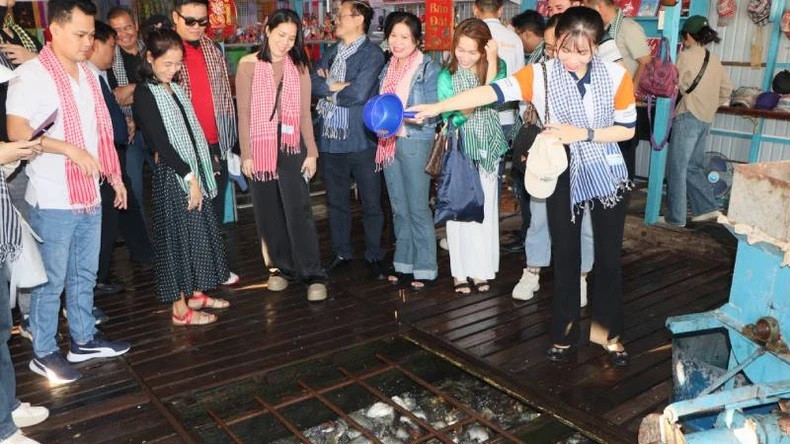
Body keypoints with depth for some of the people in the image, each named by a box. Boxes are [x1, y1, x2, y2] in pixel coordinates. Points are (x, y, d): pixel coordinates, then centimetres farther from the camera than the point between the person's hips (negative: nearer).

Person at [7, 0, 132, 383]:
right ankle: (43, 353, 19)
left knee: (85, 275, 17)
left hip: (89, 195, 7)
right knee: (52, 281, 4)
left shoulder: (87, 74, 12)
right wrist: (71, 150, -24)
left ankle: (83, 340, 31)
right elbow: (17, 131, -20)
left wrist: (114, 176, 16)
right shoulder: (31, 75, -12)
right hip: (53, 201, -7)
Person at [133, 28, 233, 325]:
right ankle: (181, 308, 10)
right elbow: (161, 142, -16)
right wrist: (189, 177, -17)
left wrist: (202, 172, 10)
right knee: (179, 237, -1)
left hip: (193, 171, 8)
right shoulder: (145, 93, -11)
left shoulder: (175, 89, 13)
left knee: (199, 232, 14)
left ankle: (196, 294, 28)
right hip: (172, 176, -8)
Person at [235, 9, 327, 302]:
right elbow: (244, 113, -1)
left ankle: (313, 275, -1)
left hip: (291, 147, 0)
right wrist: (246, 154, -5)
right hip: (261, 147, 0)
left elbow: (305, 113, 4)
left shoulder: (299, 67, 5)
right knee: (268, 212, 7)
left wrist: (311, 151, 0)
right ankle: (280, 267, 22)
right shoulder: (248, 65, 0)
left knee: (298, 211, -6)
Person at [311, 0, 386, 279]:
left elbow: (359, 94, -20)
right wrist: (339, 85, -15)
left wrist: (328, 88, -5)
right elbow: (313, 84, 0)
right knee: (336, 201, 15)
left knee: (371, 203, 6)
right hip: (331, 139, 6)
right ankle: (341, 253, 29)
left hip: (362, 139, -6)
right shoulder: (331, 53, 12)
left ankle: (374, 256, 21)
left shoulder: (372, 54, -8)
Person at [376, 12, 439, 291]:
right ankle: (404, 263, 22)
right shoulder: (387, 69, 13)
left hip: (415, 142, -6)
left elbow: (431, 110, -13)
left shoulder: (428, 69, -6)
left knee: (418, 209, -2)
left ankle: (425, 268, 8)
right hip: (389, 142, 6)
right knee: (399, 209, 12)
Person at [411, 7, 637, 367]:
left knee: (609, 255, 9)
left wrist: (584, 133, -21)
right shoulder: (541, 75, -14)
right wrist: (438, 107, -39)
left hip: (607, 174, 1)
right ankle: (565, 329, 27)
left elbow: (627, 129, -5)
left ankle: (605, 329, 28)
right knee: (565, 255, 9)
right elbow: (492, 91, -27)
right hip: (563, 175, 0)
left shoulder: (617, 76, -11)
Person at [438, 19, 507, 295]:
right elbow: (449, 119, -7)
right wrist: (463, 111, -25)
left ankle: (482, 268, 20)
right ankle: (460, 270, 14)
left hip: (487, 149, 1)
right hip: (458, 150, -1)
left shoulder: (497, 67, -1)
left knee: (486, 209, 7)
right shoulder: (447, 76, -5)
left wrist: (492, 62, -22)